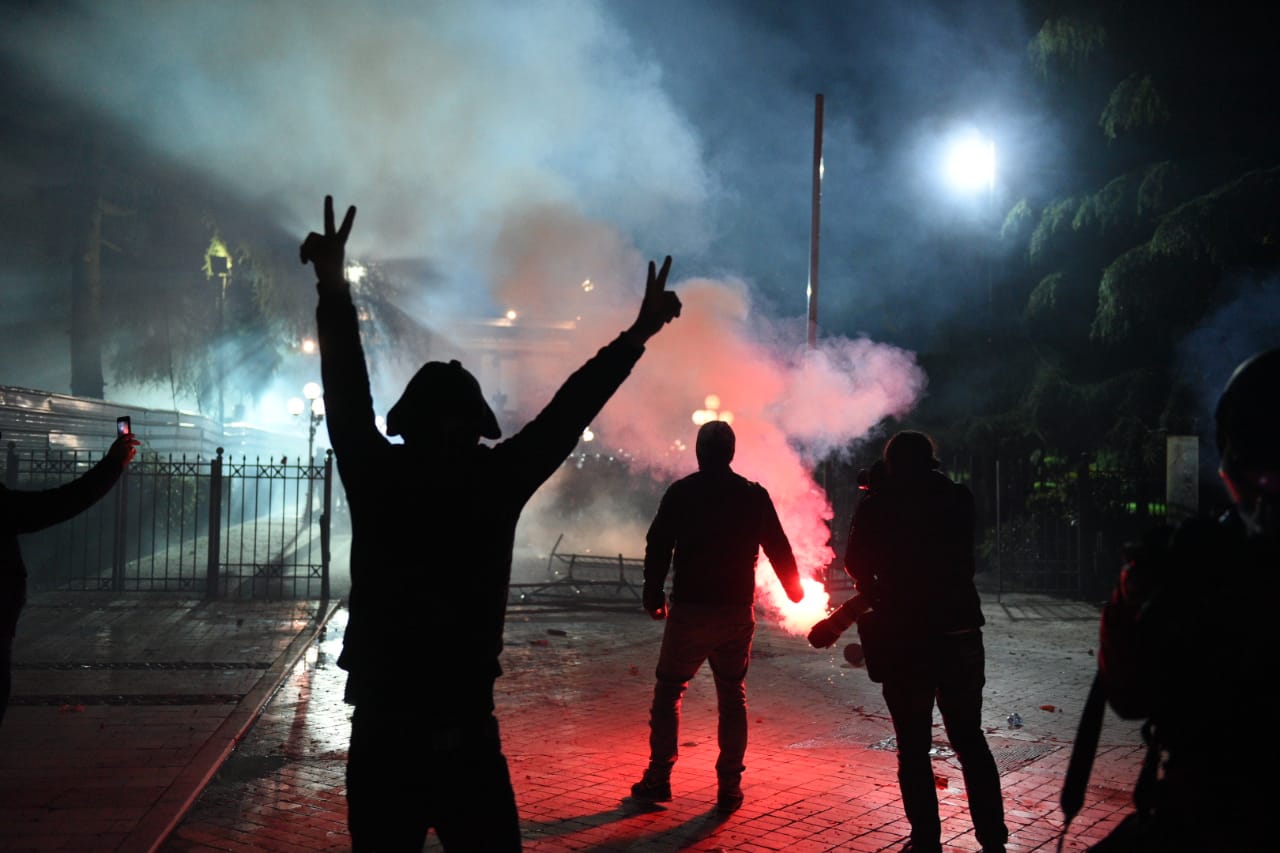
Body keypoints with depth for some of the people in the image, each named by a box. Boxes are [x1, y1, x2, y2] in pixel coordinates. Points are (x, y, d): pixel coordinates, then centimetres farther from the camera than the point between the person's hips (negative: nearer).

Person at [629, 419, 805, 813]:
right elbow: (778, 547, 8)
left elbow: (658, 546, -3)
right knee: (732, 697, 11)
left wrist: (653, 595, 9)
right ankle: (729, 787, 11)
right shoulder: (754, 496, 2)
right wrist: (794, 589, 25)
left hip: (689, 610, -2)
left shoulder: (680, 492, -2)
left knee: (668, 690, 10)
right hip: (737, 611, 2)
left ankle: (658, 778, 9)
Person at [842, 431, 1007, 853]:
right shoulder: (959, 497, 1)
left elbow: (856, 564, 6)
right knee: (970, 739, 14)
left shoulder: (876, 505, -5)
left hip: (904, 636, -3)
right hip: (961, 632, 3)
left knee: (913, 747, 7)